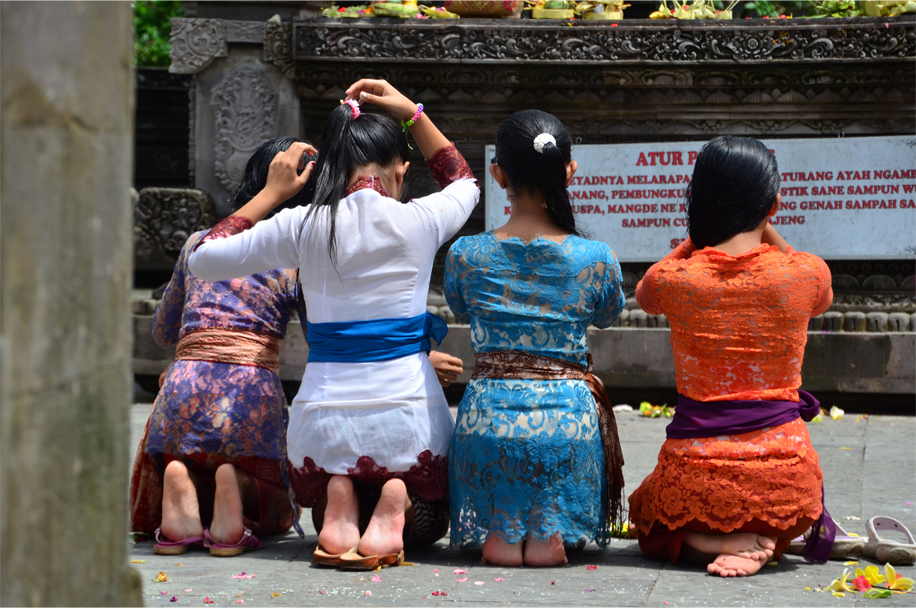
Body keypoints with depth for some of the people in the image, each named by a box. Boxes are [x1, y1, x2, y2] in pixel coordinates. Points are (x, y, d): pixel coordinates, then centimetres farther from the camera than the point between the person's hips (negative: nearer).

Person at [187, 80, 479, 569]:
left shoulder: (301, 227, -5)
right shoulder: (419, 222, -4)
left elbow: (203, 260, 9)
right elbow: (464, 183, 22)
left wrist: (272, 193, 13)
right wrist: (412, 114, 22)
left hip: (325, 422, 1)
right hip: (406, 414, -1)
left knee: (330, 528, 32)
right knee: (427, 524, 27)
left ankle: (341, 508, -6)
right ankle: (397, 503, -9)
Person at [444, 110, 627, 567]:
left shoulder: (466, 255, -3)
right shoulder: (596, 259, -5)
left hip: (488, 420, 1)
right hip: (567, 422, -1)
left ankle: (501, 527, 6)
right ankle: (551, 528, 3)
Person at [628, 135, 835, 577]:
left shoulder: (673, 279, -6)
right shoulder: (805, 275, -6)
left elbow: (643, 296, 21)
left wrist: (695, 238, 19)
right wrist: (764, 227, 20)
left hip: (694, 475, -2)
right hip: (783, 480, 2)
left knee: (647, 510, 32)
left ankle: (705, 543, 1)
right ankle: (763, 543, 6)